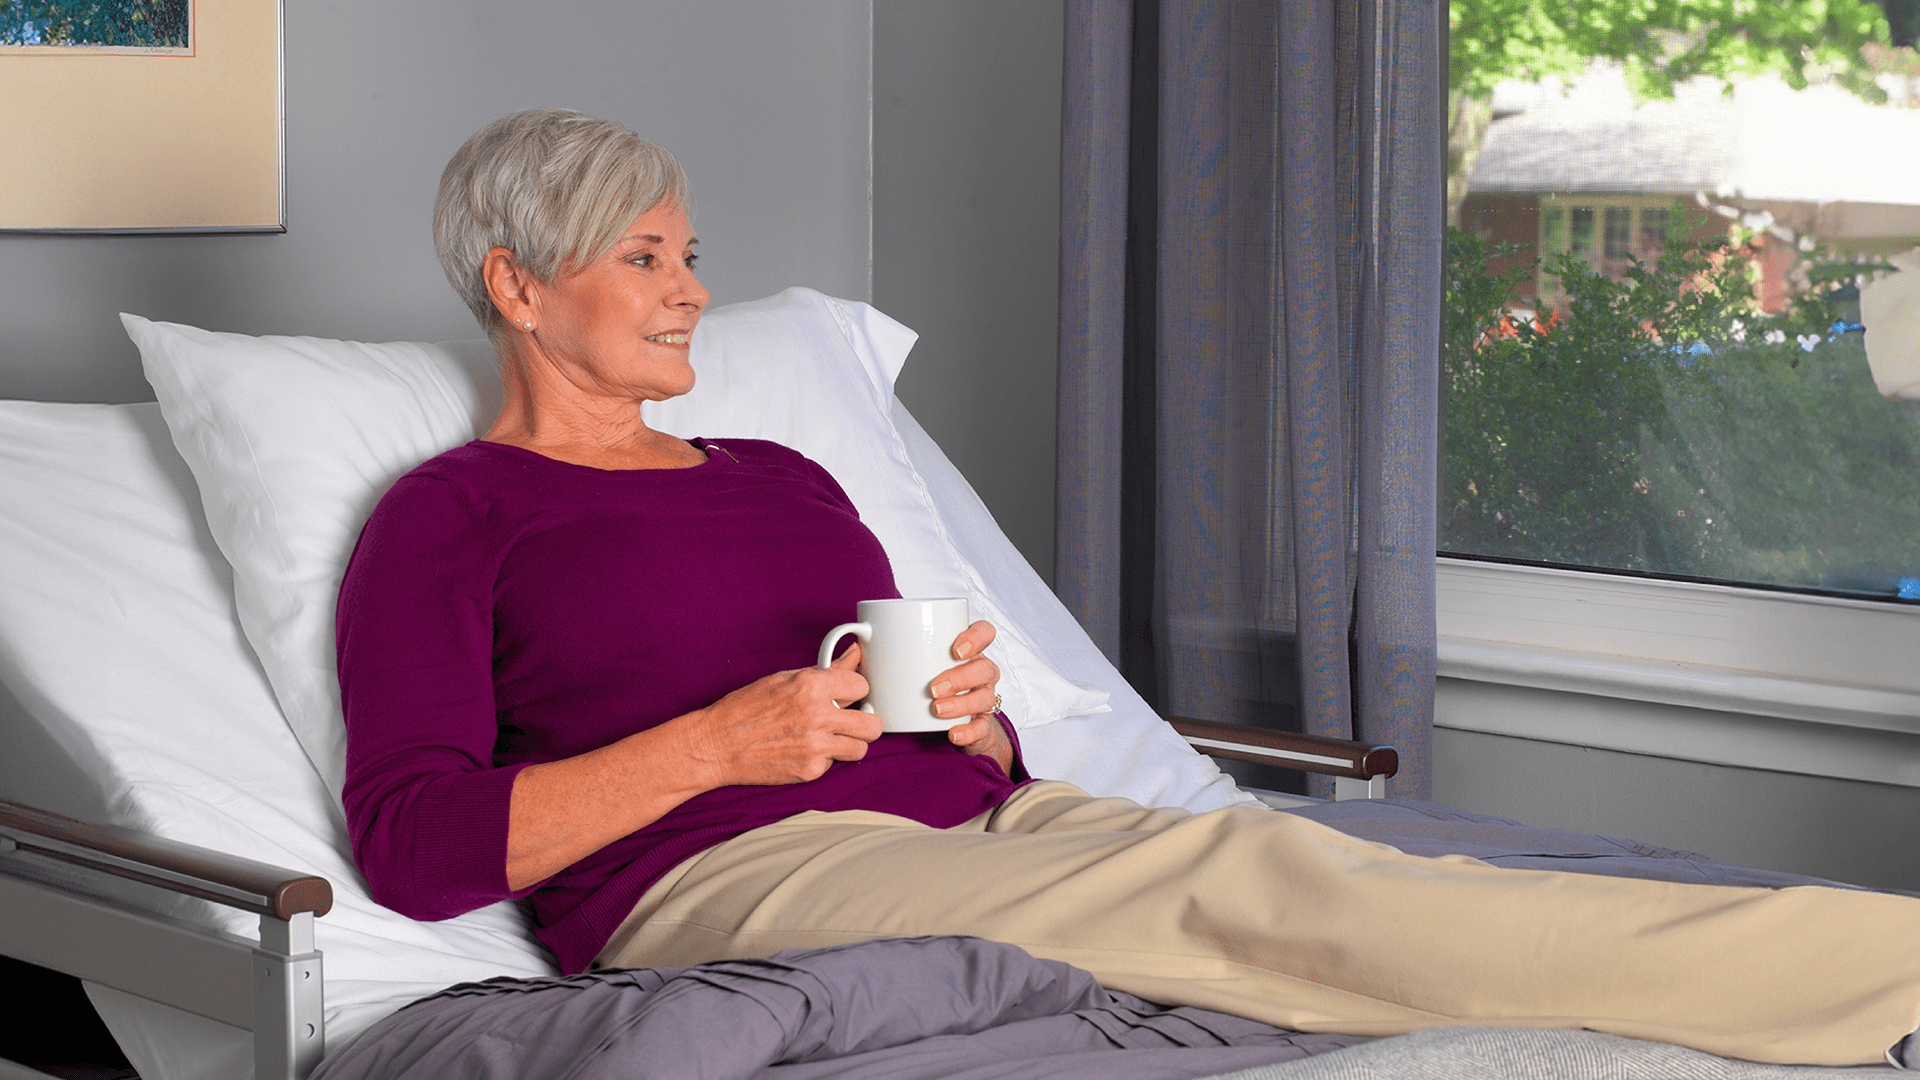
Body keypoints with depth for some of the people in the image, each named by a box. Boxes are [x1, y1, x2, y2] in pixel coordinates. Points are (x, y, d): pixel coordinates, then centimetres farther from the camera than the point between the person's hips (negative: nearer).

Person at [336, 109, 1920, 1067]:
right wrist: (722, 741, -13)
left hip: (976, 827, 7)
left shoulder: (780, 478, 27)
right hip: (728, 876, -7)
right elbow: (415, 842, -7)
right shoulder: (451, 516, 7)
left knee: (1286, 864, -21)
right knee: (1241, 881, -28)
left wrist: (975, 710, 0)